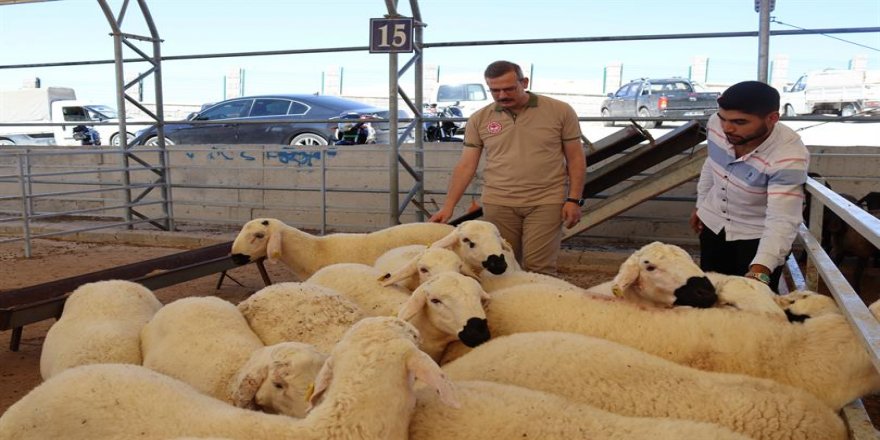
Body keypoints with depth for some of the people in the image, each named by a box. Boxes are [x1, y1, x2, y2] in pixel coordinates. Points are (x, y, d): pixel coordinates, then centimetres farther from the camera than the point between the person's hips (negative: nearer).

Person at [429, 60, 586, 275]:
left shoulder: (560, 111, 0)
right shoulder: (479, 119, 5)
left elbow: (575, 158, 4)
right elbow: (466, 165, 5)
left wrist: (574, 199, -4)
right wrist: (448, 206, -2)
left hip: (546, 202, -2)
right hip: (498, 204, 2)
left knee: (539, 268, -5)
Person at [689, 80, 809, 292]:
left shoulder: (789, 157, -33)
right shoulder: (716, 124, -18)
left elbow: (782, 221, -39)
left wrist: (759, 272, -53)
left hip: (759, 235, -5)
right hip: (713, 223, 5)